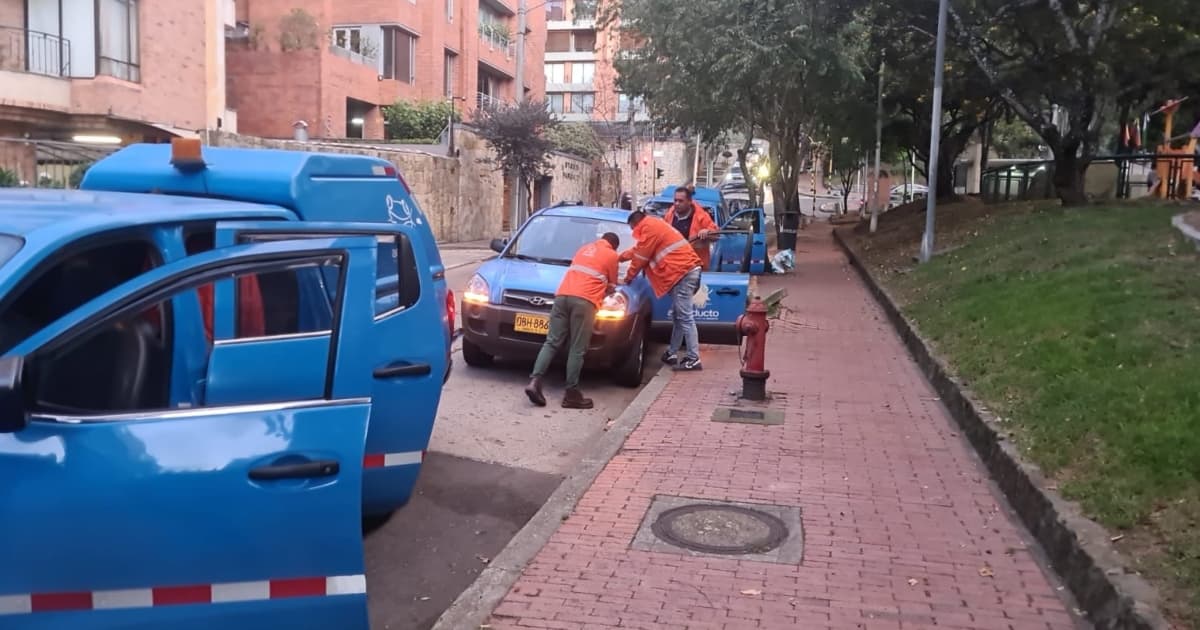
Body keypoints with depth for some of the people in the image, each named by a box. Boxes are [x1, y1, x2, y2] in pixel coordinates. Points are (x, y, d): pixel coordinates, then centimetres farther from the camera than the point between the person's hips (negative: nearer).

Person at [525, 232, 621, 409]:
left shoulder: (584, 249, 30)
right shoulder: (612, 255, 13)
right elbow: (611, 286, 21)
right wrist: (603, 289, 42)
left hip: (562, 295, 5)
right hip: (584, 300, -5)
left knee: (552, 342, 4)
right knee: (577, 349, -3)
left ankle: (534, 381, -11)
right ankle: (571, 394, -3)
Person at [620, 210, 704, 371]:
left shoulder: (649, 228, -6)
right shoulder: (655, 225, 25)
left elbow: (640, 257, -1)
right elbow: (639, 248, 38)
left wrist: (628, 277, 12)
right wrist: (620, 257, 43)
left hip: (683, 273, -10)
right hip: (686, 270, 10)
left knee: (685, 317, -11)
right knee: (678, 316, 15)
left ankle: (693, 359, -12)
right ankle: (671, 353, 22)